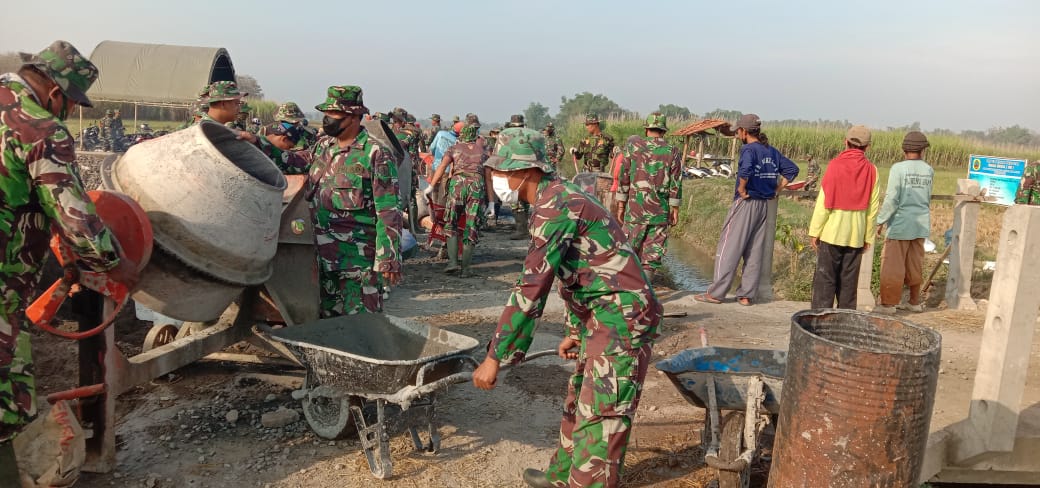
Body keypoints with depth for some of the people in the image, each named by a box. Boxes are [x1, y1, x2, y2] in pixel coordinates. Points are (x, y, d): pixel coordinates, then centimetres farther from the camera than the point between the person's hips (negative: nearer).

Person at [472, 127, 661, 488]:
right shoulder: (558, 198, 11)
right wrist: (575, 331, 24)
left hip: (622, 319, -11)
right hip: (602, 318, 11)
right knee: (579, 402, 23)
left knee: (601, 418, -3)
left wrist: (495, 357, -22)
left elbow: (532, 287, -25)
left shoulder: (554, 205, -20)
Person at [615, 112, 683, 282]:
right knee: (653, 251, 4)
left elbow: (623, 177, 0)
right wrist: (675, 210, 6)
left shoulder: (633, 145, 0)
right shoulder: (673, 152, 0)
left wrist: (621, 205, 6)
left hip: (635, 208, 1)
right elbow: (676, 184, -1)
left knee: (631, 248, 13)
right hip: (660, 211, 0)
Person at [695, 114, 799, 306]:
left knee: (729, 249, -2)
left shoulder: (749, 149, -12)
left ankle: (716, 293, 0)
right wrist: (776, 189, 12)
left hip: (745, 203, -7)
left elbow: (745, 170, -31)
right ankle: (746, 295, 12)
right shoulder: (772, 151, 11)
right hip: (765, 205, 7)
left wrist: (742, 189, -16)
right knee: (755, 251, 9)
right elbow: (792, 169, 15)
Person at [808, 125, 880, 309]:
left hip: (832, 232, -3)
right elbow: (872, 208, 4)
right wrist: (868, 237, 12)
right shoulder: (871, 170, 2)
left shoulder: (835, 165, -8)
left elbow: (824, 202, -9)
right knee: (848, 281, 10)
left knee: (825, 279, 2)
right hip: (856, 235, 3)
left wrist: (814, 231, -4)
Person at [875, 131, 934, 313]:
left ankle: (888, 303, 5)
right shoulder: (928, 170, 4)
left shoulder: (898, 168, -12)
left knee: (893, 264, 1)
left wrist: (881, 220, -7)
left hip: (901, 223, -5)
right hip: (921, 223, 5)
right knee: (915, 264, 15)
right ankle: (914, 302, 24)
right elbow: (928, 198, 12)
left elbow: (892, 199, -15)